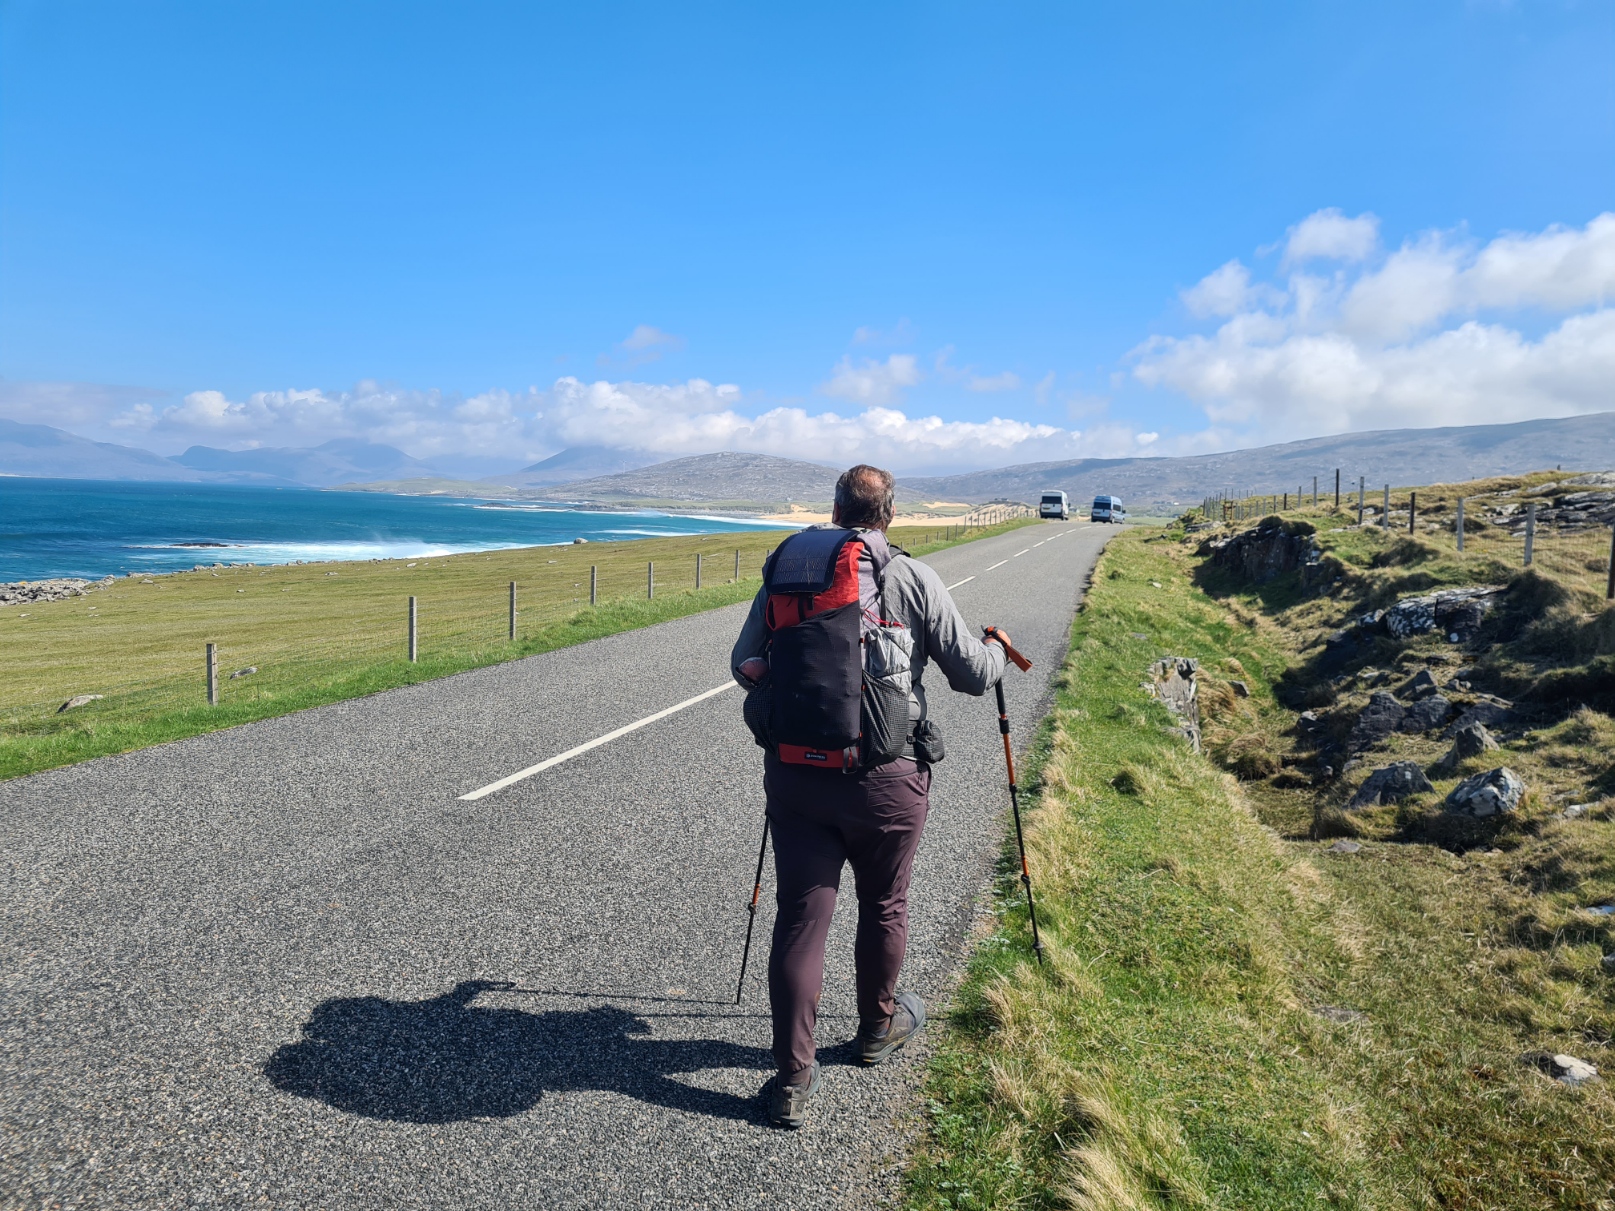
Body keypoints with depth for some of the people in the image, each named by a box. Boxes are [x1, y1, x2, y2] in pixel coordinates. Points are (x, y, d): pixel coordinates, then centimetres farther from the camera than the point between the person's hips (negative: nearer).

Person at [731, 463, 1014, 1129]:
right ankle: (879, 1027, 42)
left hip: (794, 772, 2)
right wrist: (998, 649, 22)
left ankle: (793, 1079, 13)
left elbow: (743, 664, 4)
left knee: (799, 918, 8)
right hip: (886, 778, -1)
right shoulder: (914, 579, -5)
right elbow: (973, 674, -1)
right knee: (884, 906, 20)